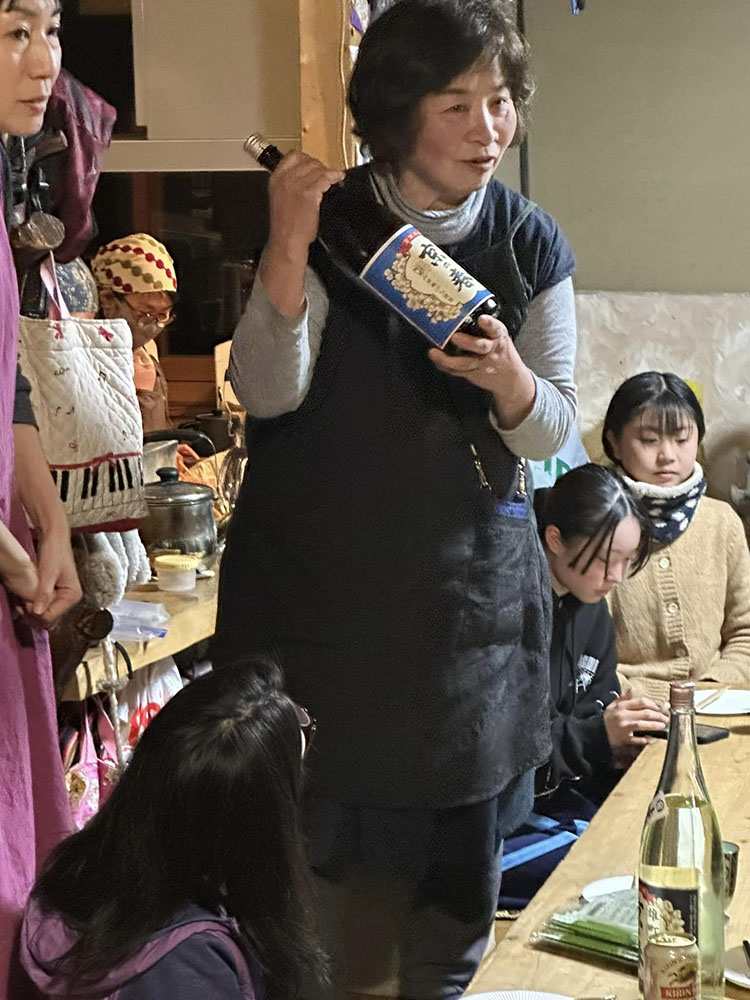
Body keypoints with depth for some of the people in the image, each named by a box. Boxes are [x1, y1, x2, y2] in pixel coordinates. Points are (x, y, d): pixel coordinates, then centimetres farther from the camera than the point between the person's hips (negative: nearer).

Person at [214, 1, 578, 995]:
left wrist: (508, 377, -24)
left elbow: (550, 431, -1)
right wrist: (285, 245, -28)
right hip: (322, 571, -1)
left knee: (461, 842, 8)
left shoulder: (531, 242, -1)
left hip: (469, 580, 2)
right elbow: (268, 393, -15)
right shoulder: (331, 222, -6)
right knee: (308, 829, 2)